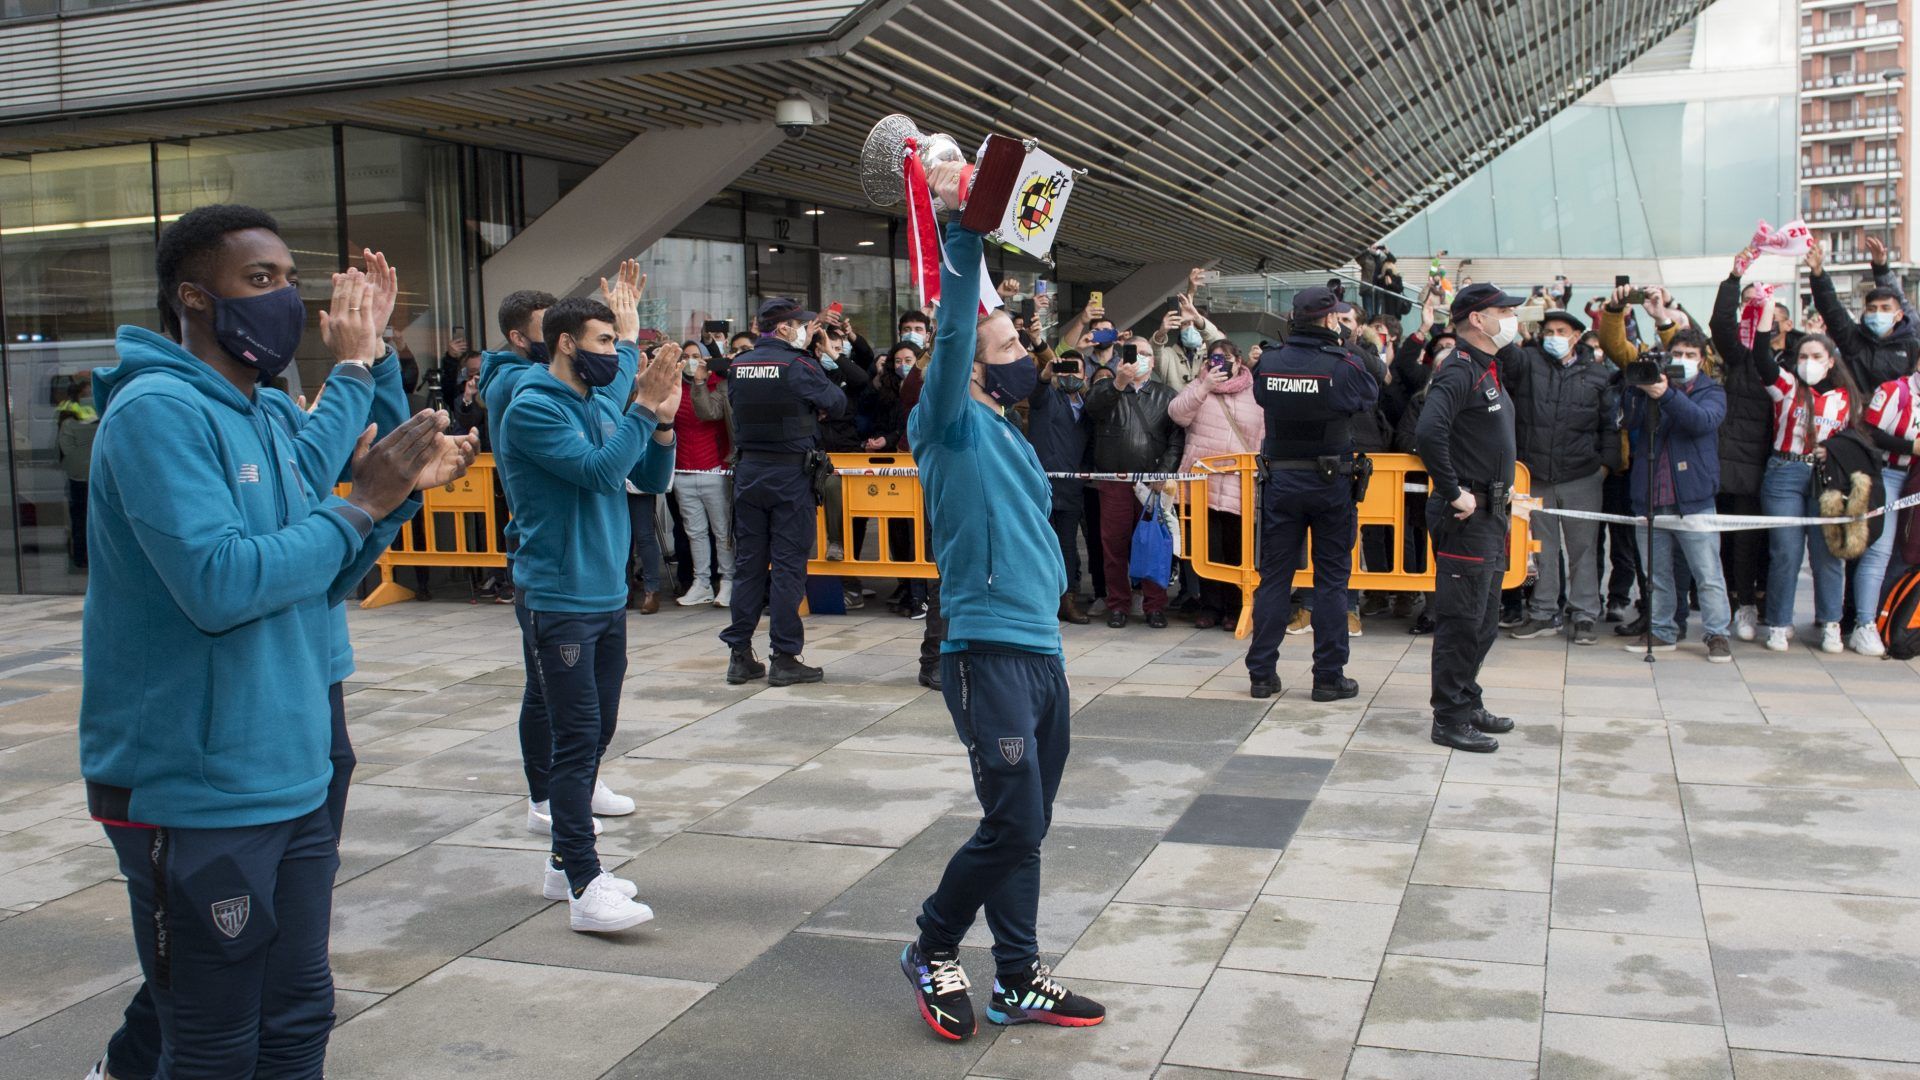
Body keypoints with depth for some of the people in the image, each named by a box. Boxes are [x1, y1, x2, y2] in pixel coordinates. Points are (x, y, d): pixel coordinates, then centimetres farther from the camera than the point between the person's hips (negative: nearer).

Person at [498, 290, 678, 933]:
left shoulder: (605, 403, 10)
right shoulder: (533, 409, -13)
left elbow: (652, 480, 8)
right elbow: (600, 471, -24)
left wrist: (662, 423, -7)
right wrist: (643, 408, -21)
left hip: (608, 596, 8)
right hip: (559, 600, -8)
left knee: (597, 734, 13)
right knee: (577, 739, -8)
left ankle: (566, 864, 25)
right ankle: (584, 889, -4)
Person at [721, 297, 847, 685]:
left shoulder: (738, 365, 6)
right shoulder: (798, 365, -11)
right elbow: (837, 404, -6)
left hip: (748, 470, 6)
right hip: (791, 472, -5)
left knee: (747, 562, 10)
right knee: (788, 564, -1)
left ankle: (740, 655, 13)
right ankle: (785, 659, 2)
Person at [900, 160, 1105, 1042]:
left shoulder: (1011, 437, 19)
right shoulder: (953, 424, -8)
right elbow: (952, 327, -20)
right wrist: (962, 232, -27)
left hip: (1043, 651, 8)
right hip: (988, 651, -8)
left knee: (1025, 829, 11)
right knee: (1012, 825, -7)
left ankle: (1019, 983, 21)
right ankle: (932, 949, 14)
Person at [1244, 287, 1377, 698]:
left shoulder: (1268, 362, -2)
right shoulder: (1342, 364, -12)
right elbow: (1370, 394, 5)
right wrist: (1344, 349, 10)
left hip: (1280, 480, 3)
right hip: (1331, 481, -3)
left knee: (1273, 576, 8)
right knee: (1331, 579, 6)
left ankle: (1262, 673, 11)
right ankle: (1329, 676, 8)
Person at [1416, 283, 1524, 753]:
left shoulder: (1488, 371, 16)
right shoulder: (1459, 372, -16)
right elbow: (1429, 433, -31)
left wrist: (1501, 487, 17)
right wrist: (1454, 494, -25)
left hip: (1490, 512, 10)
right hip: (1467, 516, -10)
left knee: (1484, 622, 18)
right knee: (1460, 621, -4)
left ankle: (1468, 703, 29)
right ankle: (1450, 719, 3)